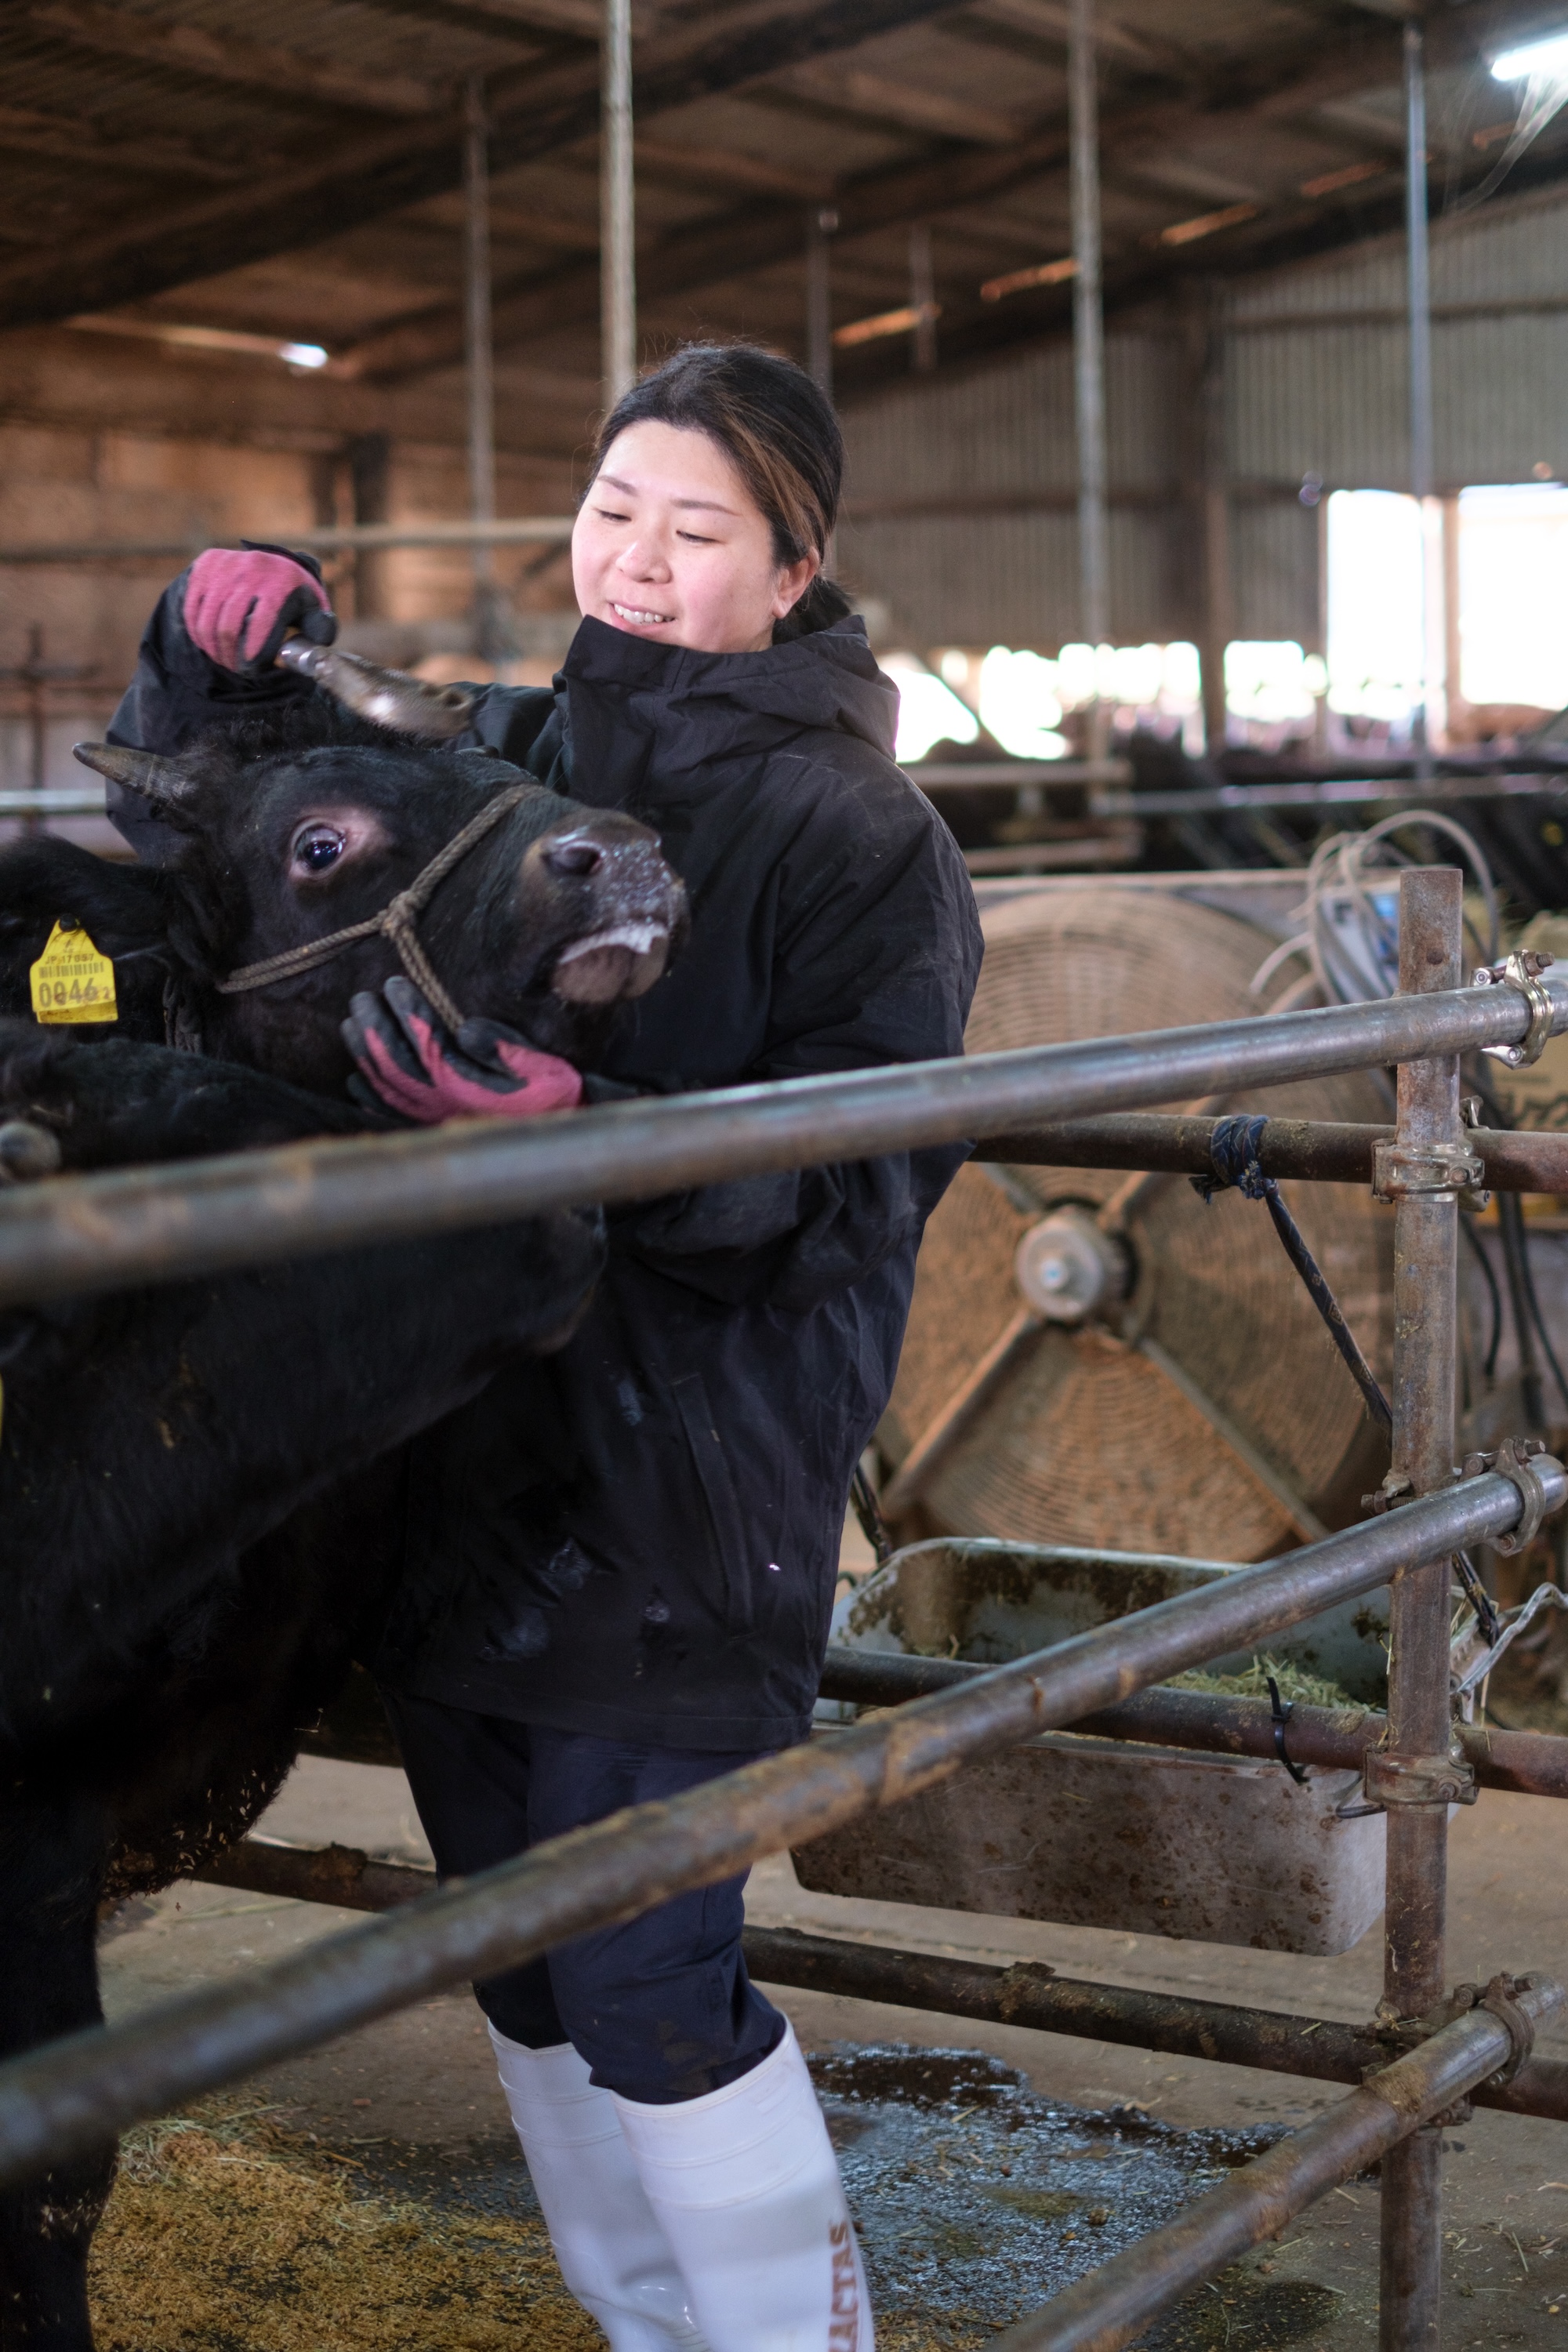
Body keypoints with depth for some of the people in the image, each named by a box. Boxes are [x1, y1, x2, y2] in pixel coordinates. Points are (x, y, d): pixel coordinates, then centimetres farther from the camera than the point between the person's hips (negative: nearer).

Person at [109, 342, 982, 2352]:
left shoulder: (861, 840, -6)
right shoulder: (487, 757, 9)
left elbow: (846, 1187, -16)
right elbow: (189, 840, 19)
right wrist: (202, 661, -1)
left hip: (672, 1505, -6)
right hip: (441, 1468, 6)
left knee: (644, 1985, -4)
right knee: (521, 1968, 16)